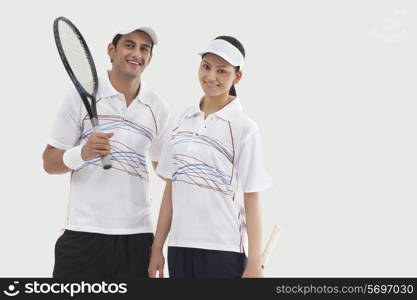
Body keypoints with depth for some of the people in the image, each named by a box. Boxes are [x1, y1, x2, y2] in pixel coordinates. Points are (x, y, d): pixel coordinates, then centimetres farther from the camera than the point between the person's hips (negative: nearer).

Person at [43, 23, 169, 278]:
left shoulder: (159, 108, 10)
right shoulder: (83, 96, -1)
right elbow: (49, 163, -3)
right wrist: (83, 153, -22)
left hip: (137, 236, 3)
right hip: (84, 234, -3)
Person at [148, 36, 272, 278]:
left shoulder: (245, 129, -4)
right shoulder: (180, 122, 8)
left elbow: (251, 200, -6)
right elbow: (171, 189, 11)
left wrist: (254, 264, -10)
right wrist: (157, 247, 9)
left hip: (224, 251, -4)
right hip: (179, 247, 4)